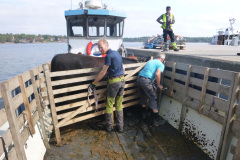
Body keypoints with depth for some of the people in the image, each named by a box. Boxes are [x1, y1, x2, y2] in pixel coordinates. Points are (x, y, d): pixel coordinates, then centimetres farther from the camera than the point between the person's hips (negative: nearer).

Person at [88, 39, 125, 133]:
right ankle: (120, 127, 21)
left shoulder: (109, 55, -13)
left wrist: (93, 84, -7)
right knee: (119, 105, 15)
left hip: (114, 82, -8)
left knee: (109, 105, 8)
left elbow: (103, 73, -14)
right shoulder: (117, 53, 13)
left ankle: (109, 127, 21)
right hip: (122, 81, 8)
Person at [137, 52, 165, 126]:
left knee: (143, 97, 23)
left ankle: (144, 114, 38)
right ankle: (156, 119, 9)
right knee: (153, 99, 5)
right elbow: (157, 74, -14)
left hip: (139, 78, 8)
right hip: (146, 80, -7)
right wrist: (158, 85, -1)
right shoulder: (161, 64, 5)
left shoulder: (150, 61, 27)